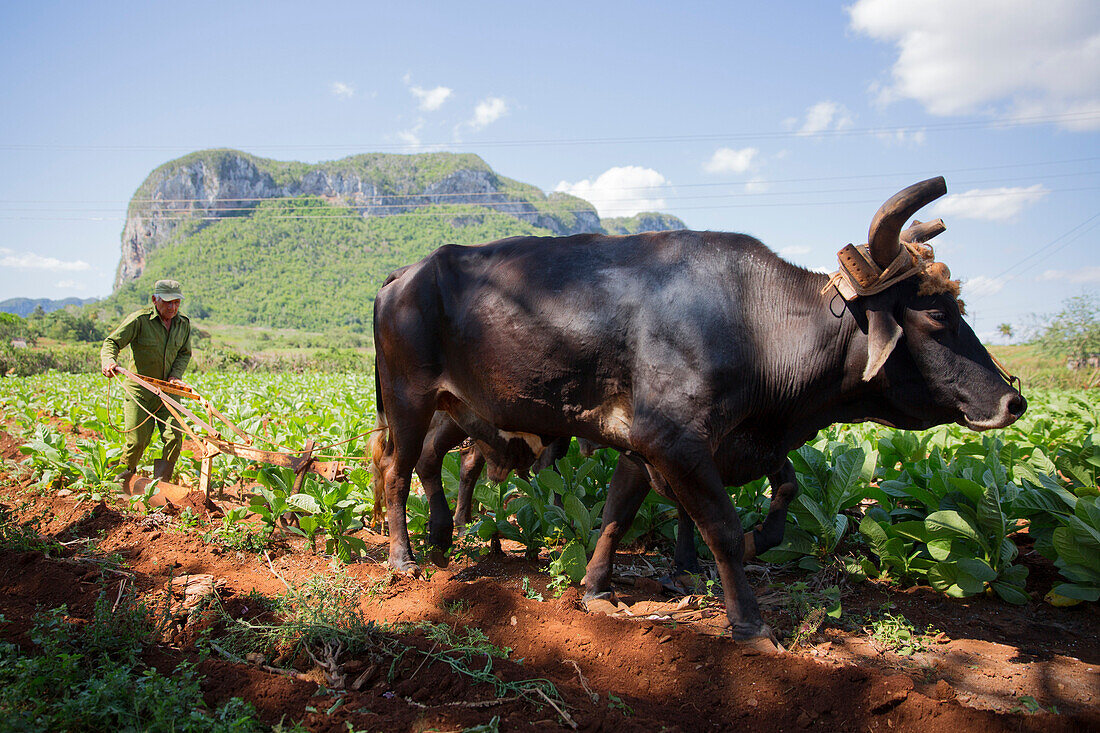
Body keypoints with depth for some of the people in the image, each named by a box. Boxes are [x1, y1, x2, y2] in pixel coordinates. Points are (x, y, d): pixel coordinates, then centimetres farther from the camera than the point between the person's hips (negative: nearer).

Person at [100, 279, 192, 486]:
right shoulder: (139, 319, -10)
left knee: (174, 438, -10)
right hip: (140, 391, -3)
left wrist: (175, 375, -5)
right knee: (136, 441, -5)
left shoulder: (183, 324, 5)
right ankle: (121, 483, 22)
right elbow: (112, 342, -13)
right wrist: (109, 361, -34)